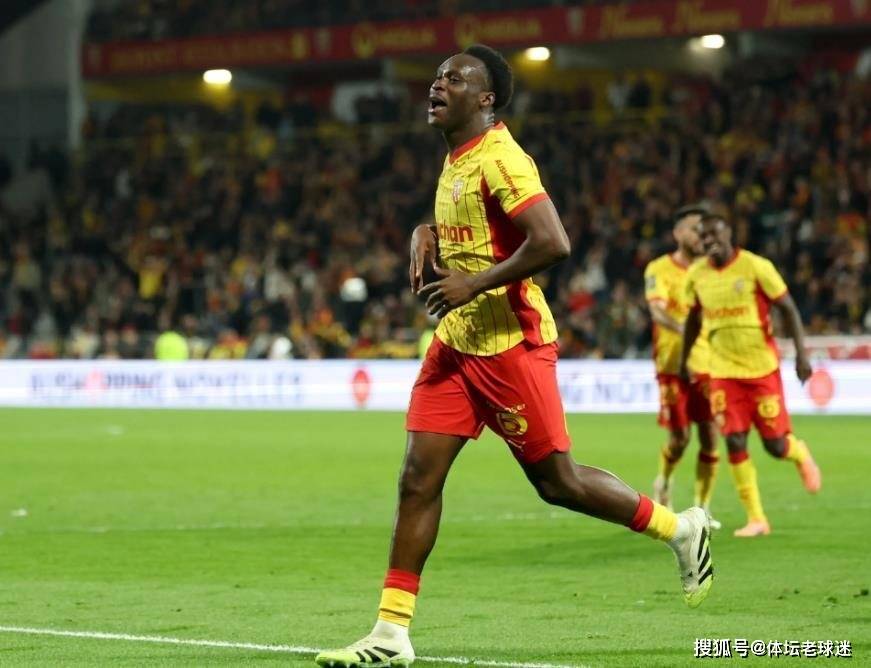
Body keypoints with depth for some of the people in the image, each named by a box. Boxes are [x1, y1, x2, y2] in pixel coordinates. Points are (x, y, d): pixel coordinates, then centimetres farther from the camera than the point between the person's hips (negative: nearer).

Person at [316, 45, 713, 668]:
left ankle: (680, 528, 22)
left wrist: (475, 285, -21)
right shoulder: (455, 161, 14)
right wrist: (426, 235, 12)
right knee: (419, 477, 0)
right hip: (456, 342, 9)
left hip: (509, 343, -9)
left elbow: (553, 242, -26)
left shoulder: (499, 159, -16)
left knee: (557, 481, 0)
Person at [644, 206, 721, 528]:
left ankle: (702, 507, 6)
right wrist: (681, 327, -40)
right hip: (673, 365, -4)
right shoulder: (660, 269, -5)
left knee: (710, 437, -4)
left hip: (707, 365, 4)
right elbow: (657, 310, -21)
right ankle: (663, 483, 29)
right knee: (679, 439, -3)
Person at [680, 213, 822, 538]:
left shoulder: (756, 267, -11)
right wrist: (684, 358, 20)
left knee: (775, 445, -1)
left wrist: (801, 353, -13)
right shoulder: (696, 275, 1)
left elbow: (788, 308, -6)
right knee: (735, 442, -7)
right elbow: (693, 318, 18)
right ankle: (756, 519, 2)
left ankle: (801, 454, 36)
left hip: (762, 367, -3)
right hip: (724, 371, 3)